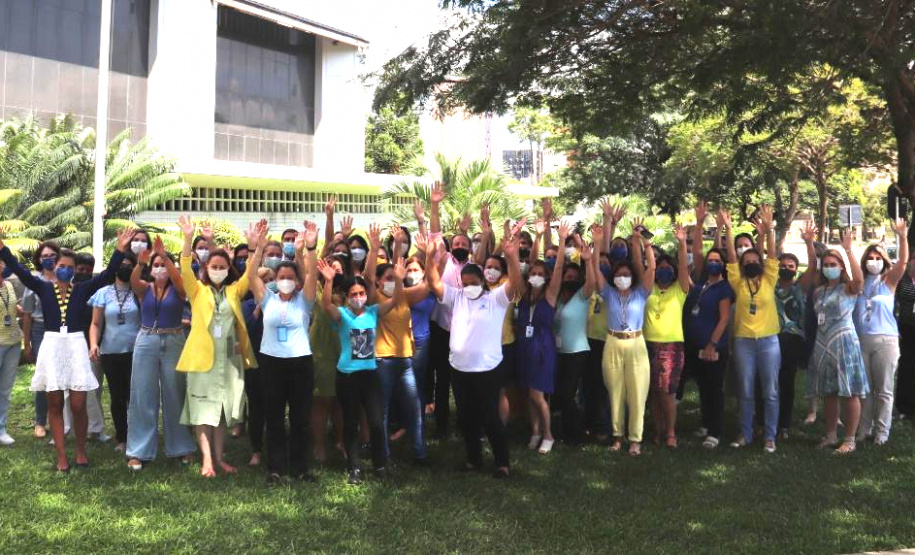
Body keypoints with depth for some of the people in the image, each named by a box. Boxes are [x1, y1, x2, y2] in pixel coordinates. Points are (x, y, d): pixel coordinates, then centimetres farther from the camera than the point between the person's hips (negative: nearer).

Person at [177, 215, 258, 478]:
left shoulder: (234, 291, 9)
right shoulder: (198, 290, 3)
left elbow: (251, 273, -4)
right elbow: (185, 269, -13)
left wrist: (258, 246, -19)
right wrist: (188, 239, -28)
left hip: (229, 358, 3)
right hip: (203, 356, -3)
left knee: (223, 409, 9)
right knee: (203, 410, -3)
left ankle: (219, 457, 16)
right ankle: (206, 460, -2)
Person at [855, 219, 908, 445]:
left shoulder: (888, 281, 2)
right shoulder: (858, 283, 11)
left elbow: (903, 263, -11)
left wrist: (902, 237, -23)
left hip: (885, 340, -2)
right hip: (861, 340, 2)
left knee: (884, 390, 2)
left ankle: (881, 432, 9)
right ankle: (864, 429, 16)